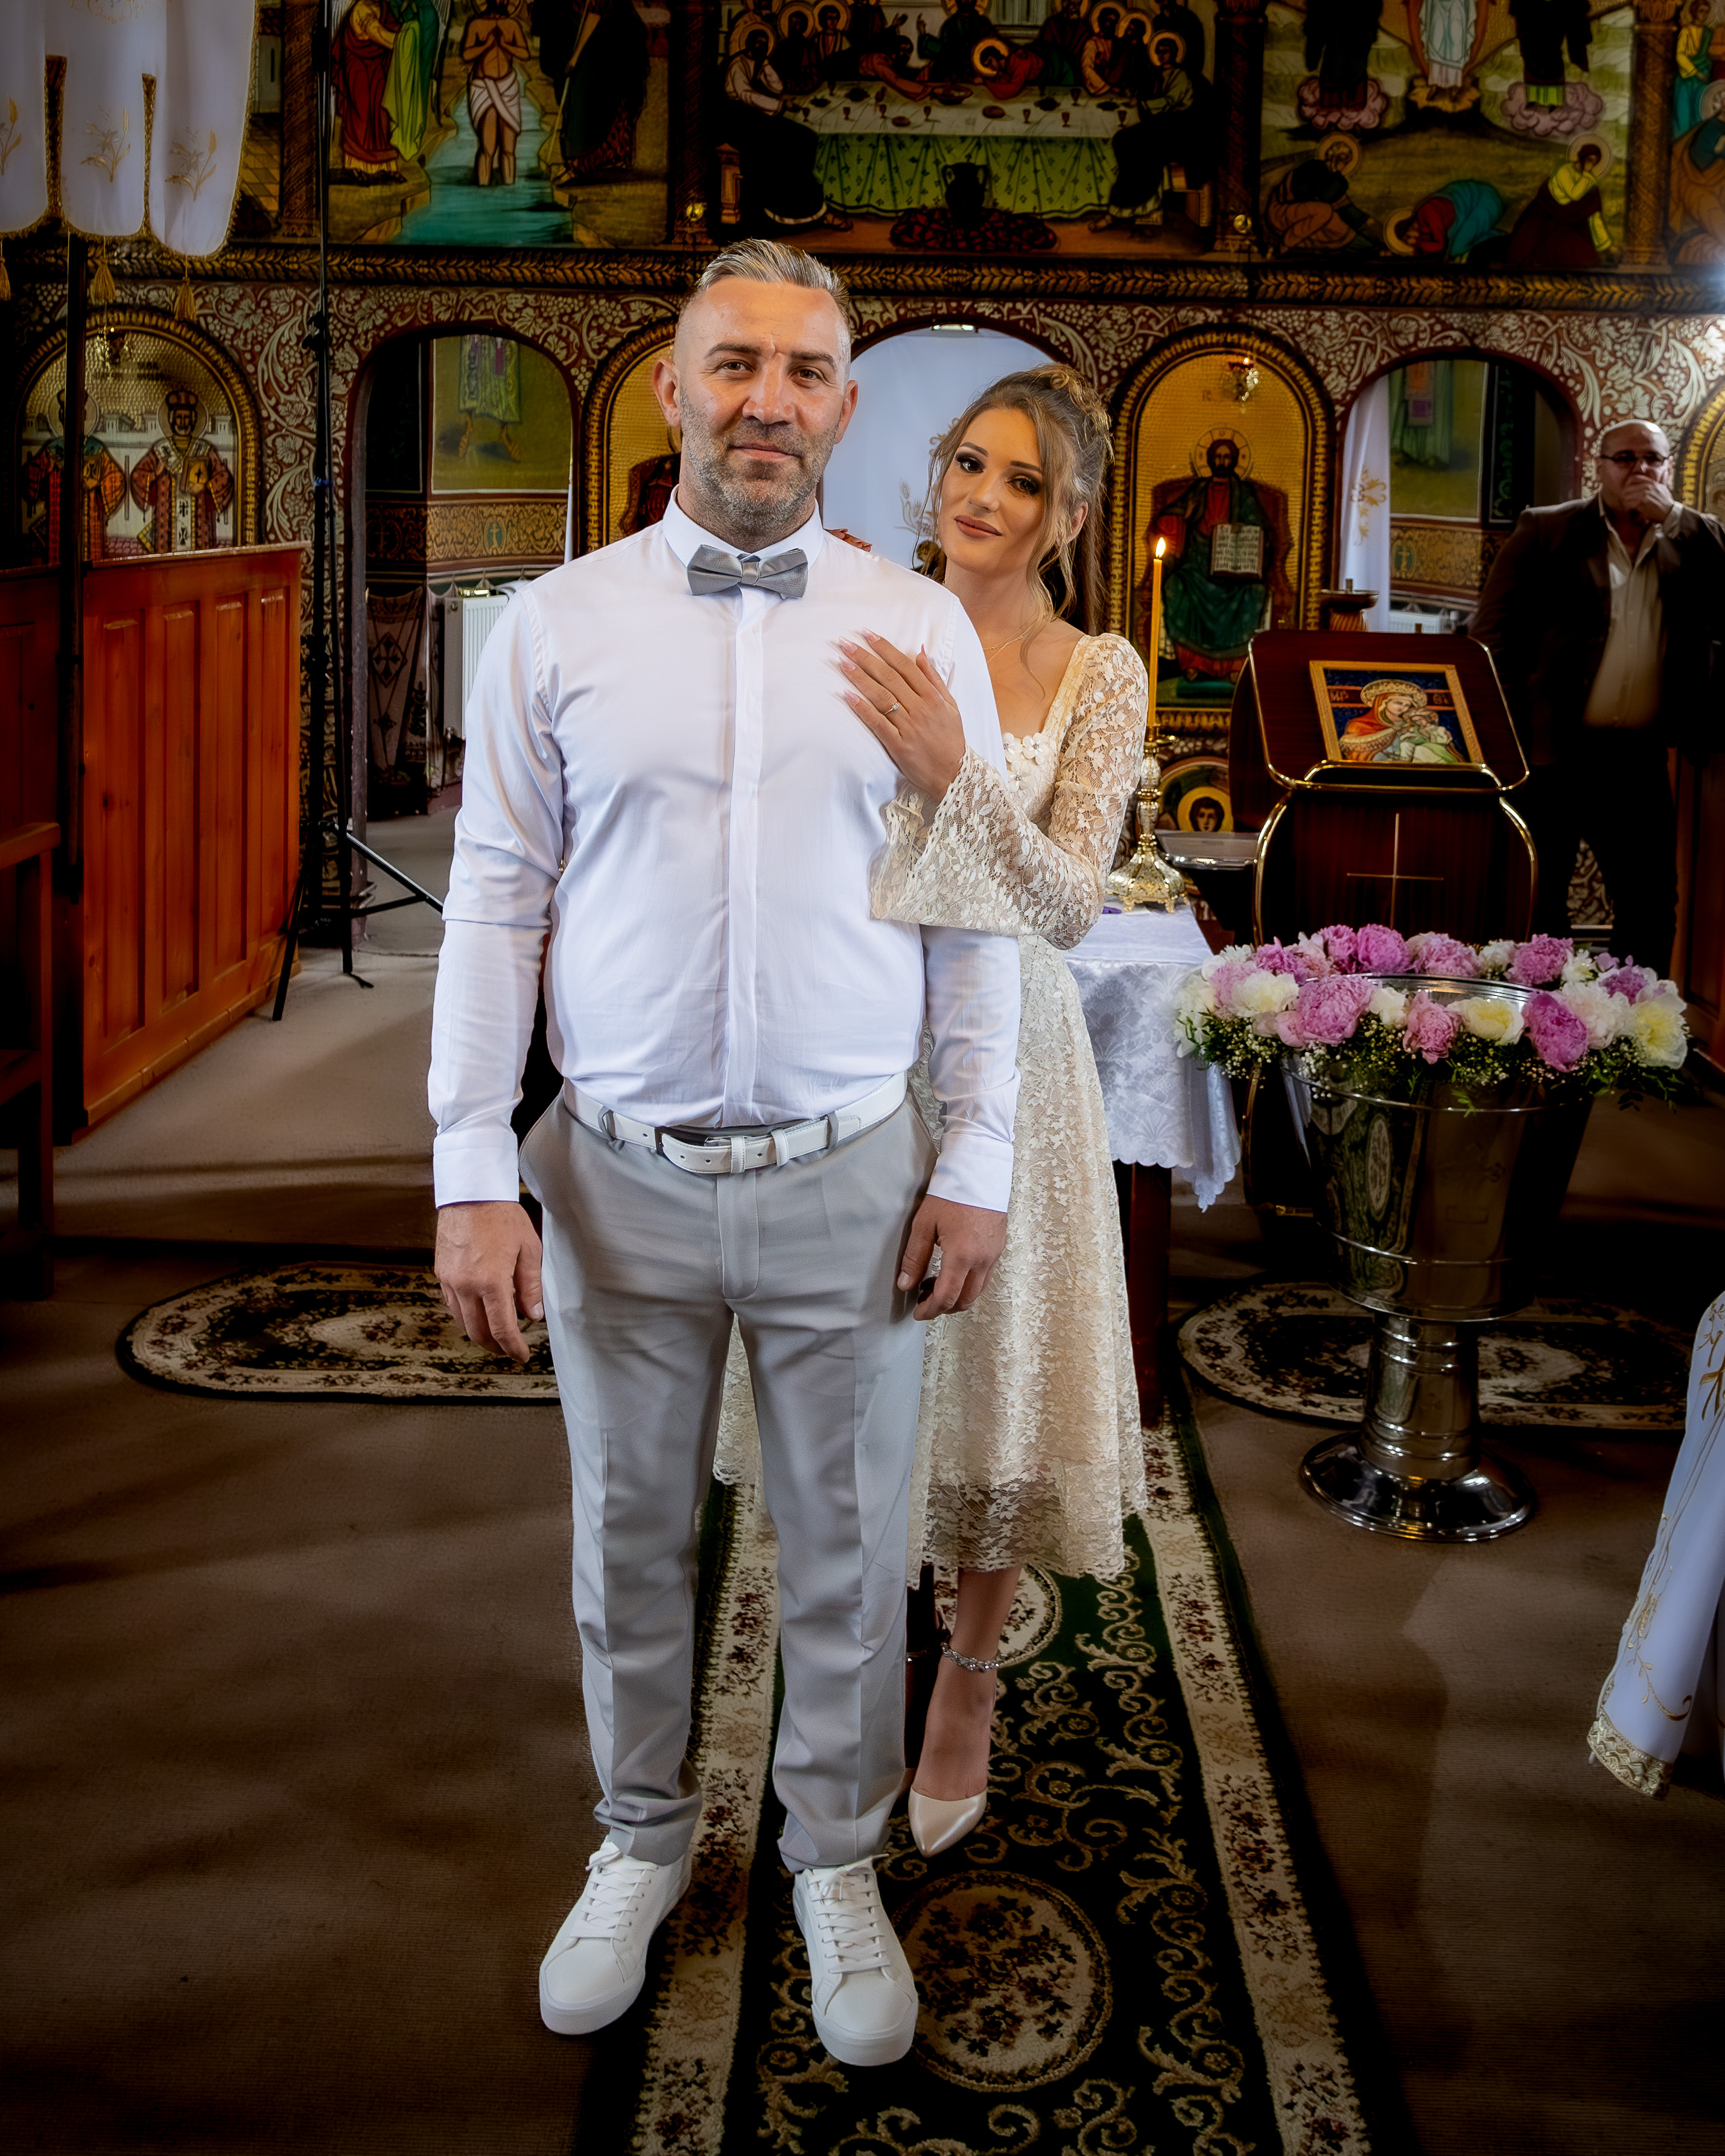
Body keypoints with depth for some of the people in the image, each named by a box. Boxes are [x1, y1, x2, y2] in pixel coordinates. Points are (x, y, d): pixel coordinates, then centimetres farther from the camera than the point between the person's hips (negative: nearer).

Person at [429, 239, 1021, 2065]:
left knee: (848, 1552, 12)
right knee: (629, 1539, 15)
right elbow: (494, 899, -1)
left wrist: (978, 1164, 0)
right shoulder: (555, 624, 0)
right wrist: (471, 1175, -5)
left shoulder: (921, 629, 1)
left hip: (850, 1178, 0)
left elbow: (977, 907, 3)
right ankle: (641, 1841, 37)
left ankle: (838, 1862, 33)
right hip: (620, 1177, 0)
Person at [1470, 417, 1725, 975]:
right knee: (1536, 908, 3)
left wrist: (1669, 518, -9)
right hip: (1550, 755, -3)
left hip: (1639, 761, 3)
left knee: (1651, 908, 7)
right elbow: (1492, 635, 0)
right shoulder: (1546, 531, 3)